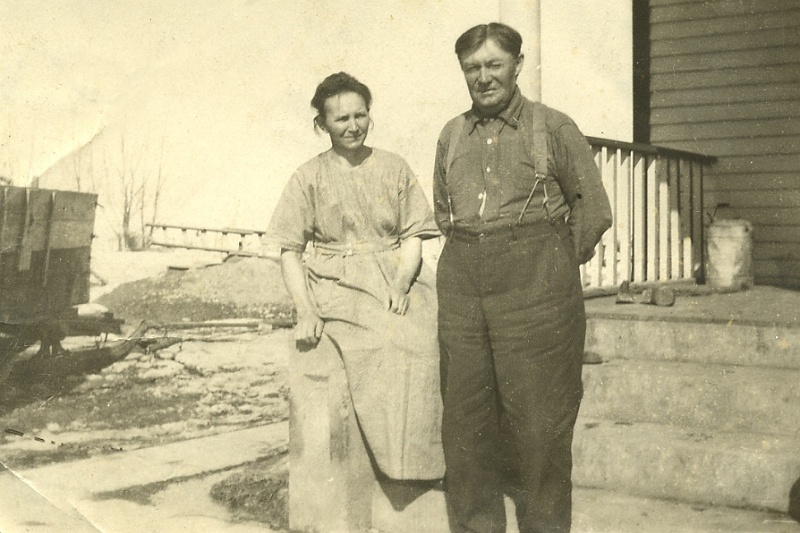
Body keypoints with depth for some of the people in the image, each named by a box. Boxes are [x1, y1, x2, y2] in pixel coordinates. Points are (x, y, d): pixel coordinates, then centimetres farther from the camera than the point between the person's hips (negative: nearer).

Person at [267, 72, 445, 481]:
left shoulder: (393, 168, 13)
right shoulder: (310, 177, 8)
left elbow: (413, 237, 8)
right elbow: (290, 251, 4)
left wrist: (401, 284, -12)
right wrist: (305, 310, -11)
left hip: (397, 278, 2)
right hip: (337, 286, -2)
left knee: (431, 334, -27)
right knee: (392, 341, -30)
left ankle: (425, 457, -16)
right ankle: (396, 463, -18)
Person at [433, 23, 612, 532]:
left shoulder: (554, 127, 1)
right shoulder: (452, 135, 14)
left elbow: (593, 209, 4)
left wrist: (553, 267, 4)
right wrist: (473, 256, 13)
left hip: (536, 292, -4)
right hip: (462, 289, 4)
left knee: (539, 420, -1)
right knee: (464, 420, 8)